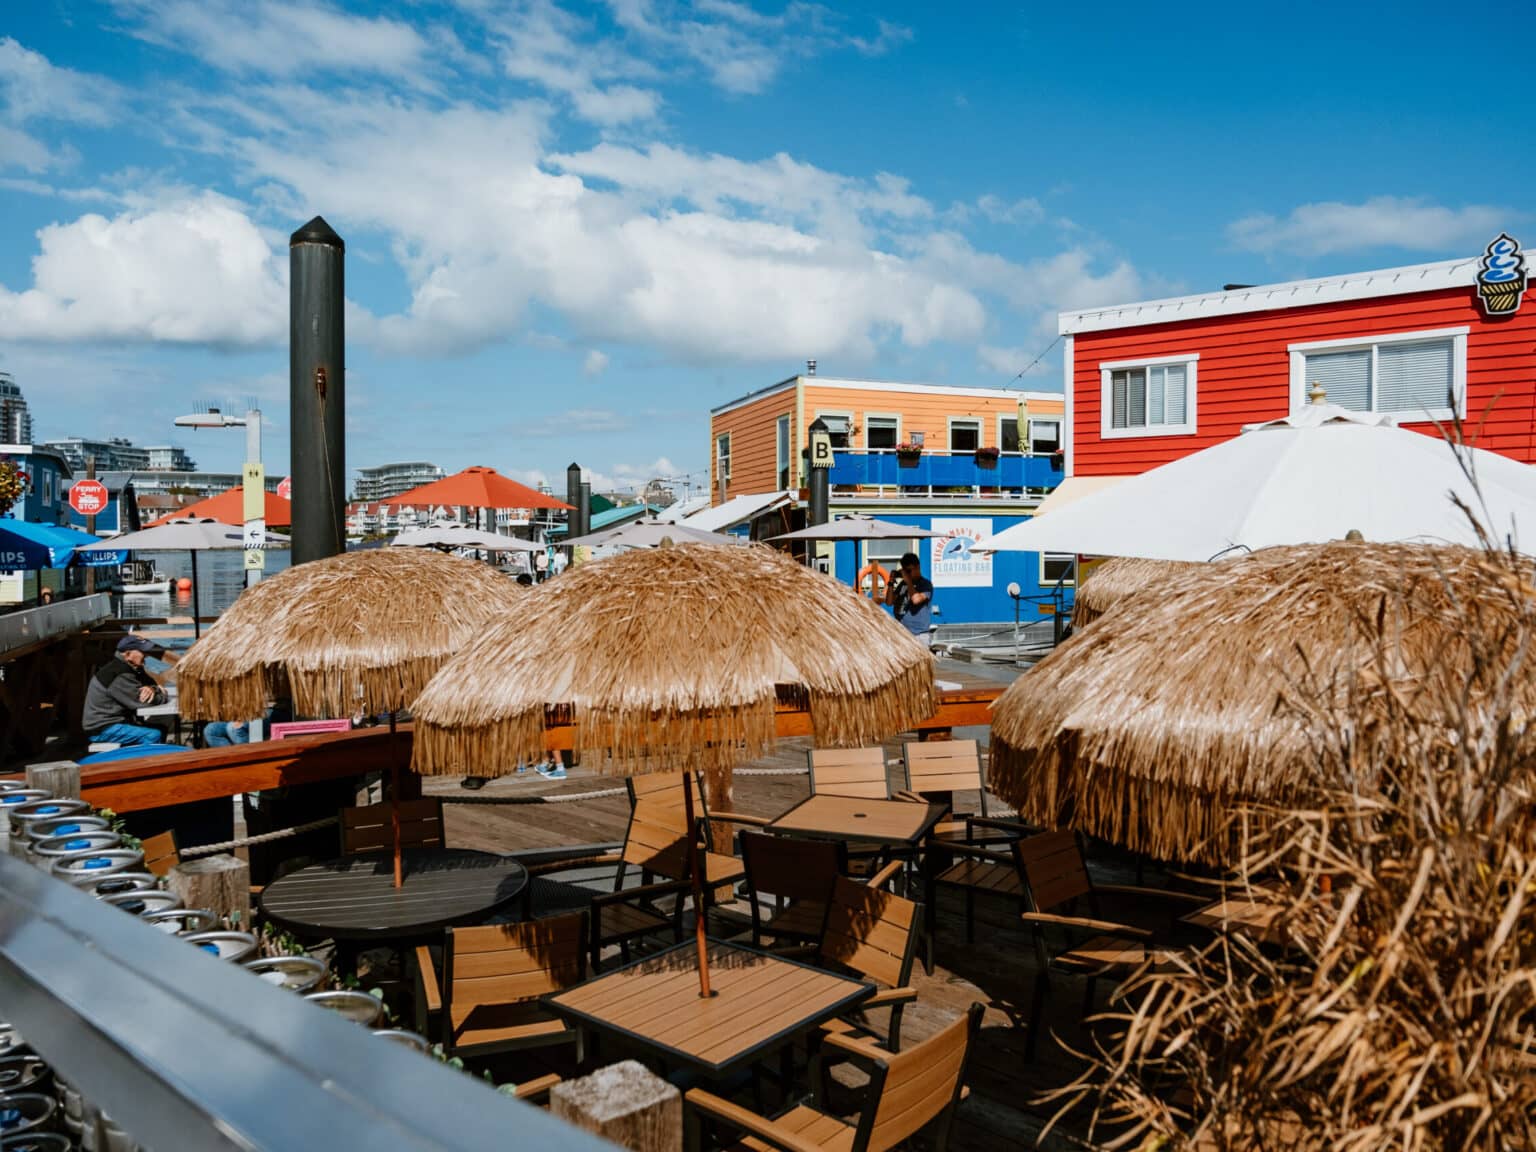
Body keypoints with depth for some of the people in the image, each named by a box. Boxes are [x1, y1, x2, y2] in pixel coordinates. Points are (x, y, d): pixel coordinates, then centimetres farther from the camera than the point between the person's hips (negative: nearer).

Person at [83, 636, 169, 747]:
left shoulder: (129, 668, 9)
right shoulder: (119, 675, -21)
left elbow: (150, 683, 12)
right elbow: (141, 701, -23)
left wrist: (153, 689, -13)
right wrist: (161, 695, -4)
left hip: (113, 722, 10)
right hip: (102, 728, -10)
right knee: (153, 735, -23)